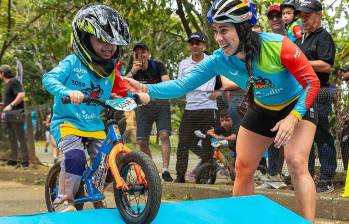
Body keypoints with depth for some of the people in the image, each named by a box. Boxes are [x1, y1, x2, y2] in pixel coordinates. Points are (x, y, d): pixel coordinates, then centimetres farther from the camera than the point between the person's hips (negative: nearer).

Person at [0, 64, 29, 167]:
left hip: (16, 114, -10)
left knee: (20, 137, -7)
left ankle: (24, 160, -6)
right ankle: (13, 159, 13)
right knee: (12, 138, 10)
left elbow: (21, 95, -23)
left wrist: (11, 105, -24)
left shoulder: (14, 82, -10)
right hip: (9, 116, 10)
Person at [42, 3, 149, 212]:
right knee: (75, 157, -28)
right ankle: (64, 200, -9)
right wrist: (68, 92, -42)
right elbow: (49, 79, -24)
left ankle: (96, 198, 22)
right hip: (68, 122, -5)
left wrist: (137, 94, -8)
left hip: (95, 126, 5)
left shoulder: (111, 70, 4)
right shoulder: (73, 63, -13)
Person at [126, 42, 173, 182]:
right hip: (143, 106, 3)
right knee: (142, 141, -2)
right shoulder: (132, 69, -2)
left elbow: (167, 83, -22)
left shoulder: (157, 66, -9)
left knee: (164, 135, -19)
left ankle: (165, 169, -19)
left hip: (160, 103, -3)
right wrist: (133, 72, -32)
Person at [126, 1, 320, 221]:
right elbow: (183, 84, -20)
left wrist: (293, 118, -36)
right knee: (243, 168, 2)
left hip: (297, 105, -4)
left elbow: (312, 82, -26)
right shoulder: (219, 60, -20)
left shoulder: (277, 45, -32)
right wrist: (146, 89, -34)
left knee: (296, 163, -22)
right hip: (263, 110, 5)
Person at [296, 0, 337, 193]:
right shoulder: (300, 39, 21)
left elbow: (326, 66, -18)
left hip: (318, 95, -9)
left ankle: (326, 181, -4)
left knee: (322, 137, -6)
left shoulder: (323, 37, -5)